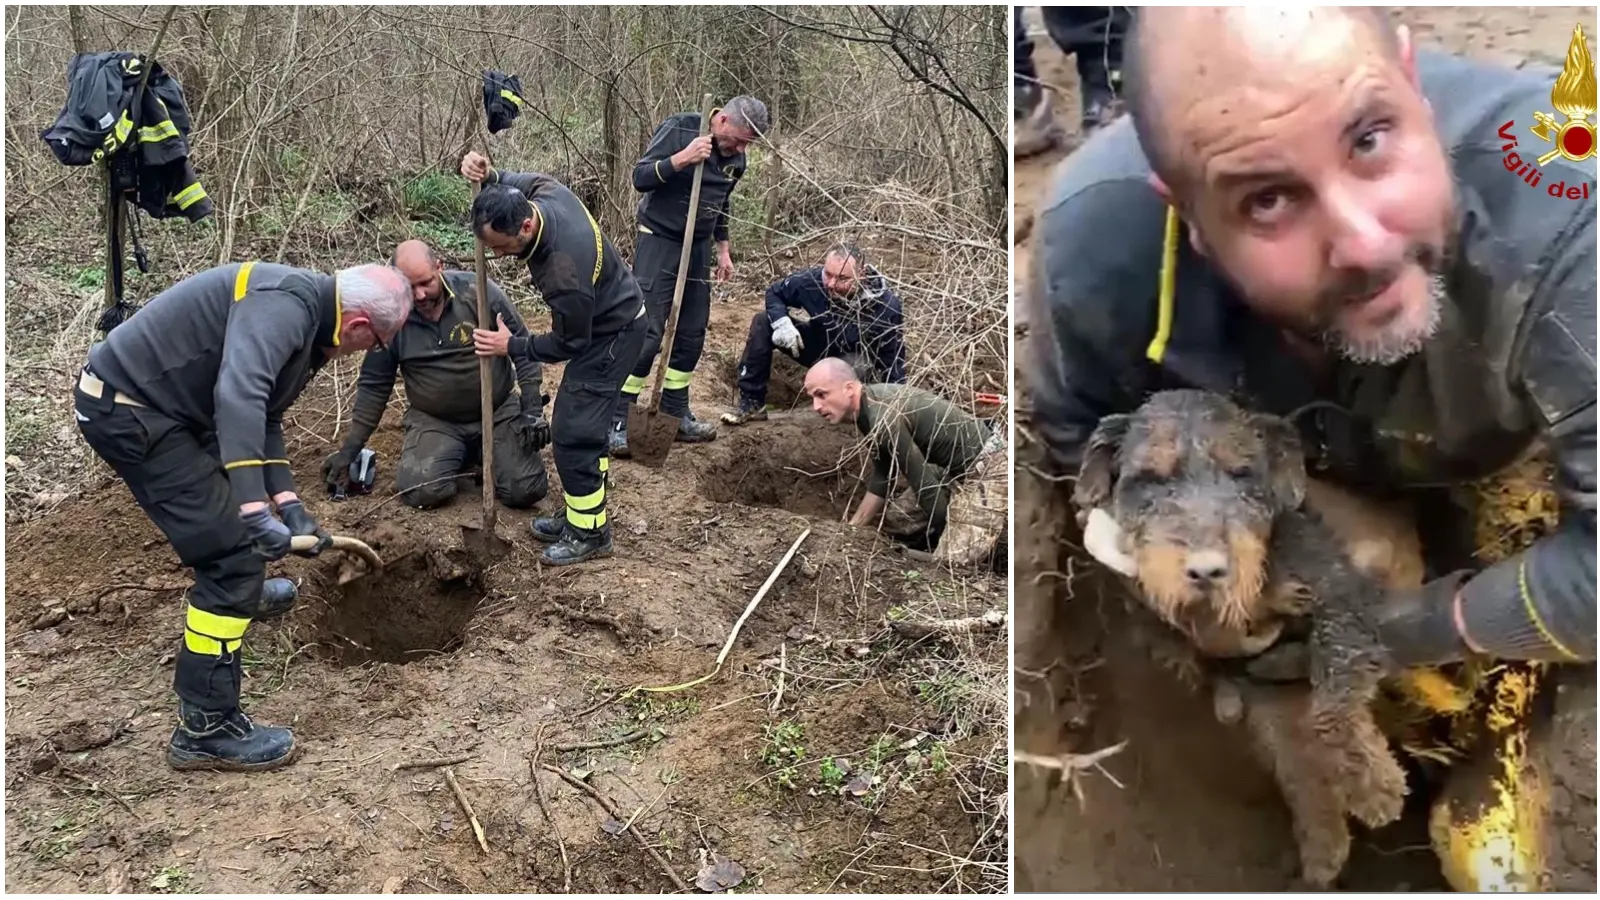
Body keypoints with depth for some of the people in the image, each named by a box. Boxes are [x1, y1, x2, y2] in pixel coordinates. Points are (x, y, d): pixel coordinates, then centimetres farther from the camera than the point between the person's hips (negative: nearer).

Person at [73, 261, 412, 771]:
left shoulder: (303, 318, 11)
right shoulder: (285, 304, -22)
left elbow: (263, 417, 17)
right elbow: (238, 396, -37)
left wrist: (289, 505, 8)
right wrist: (255, 510, -40)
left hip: (145, 401, 11)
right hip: (127, 410, -11)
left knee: (225, 505, 32)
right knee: (234, 548, -12)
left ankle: (240, 596, 60)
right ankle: (206, 729, -7)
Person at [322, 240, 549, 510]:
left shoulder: (477, 291, -14)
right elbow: (374, 385, 3)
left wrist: (533, 410, -12)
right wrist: (350, 449, 2)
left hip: (499, 412, -1)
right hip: (434, 421, 1)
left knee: (526, 491, -16)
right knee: (420, 492, -22)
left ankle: (484, 452, 17)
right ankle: (459, 454, 12)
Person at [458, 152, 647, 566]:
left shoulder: (564, 273, -38)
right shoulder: (546, 192, -15)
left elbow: (569, 343, -22)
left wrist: (511, 346, -12)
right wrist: (489, 176, -8)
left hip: (612, 335, -10)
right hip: (603, 318, 10)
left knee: (572, 431, -8)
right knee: (581, 424, 16)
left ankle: (590, 534, 4)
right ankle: (583, 514, 28)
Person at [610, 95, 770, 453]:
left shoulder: (736, 158, 4)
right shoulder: (678, 130, -14)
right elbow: (640, 178, -16)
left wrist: (723, 249, 18)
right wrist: (681, 159, -29)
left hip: (699, 248, 7)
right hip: (659, 242, -7)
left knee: (692, 335, 8)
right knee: (648, 332, -10)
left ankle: (675, 414, 20)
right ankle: (618, 420, -4)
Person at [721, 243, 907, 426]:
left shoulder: (886, 306, -33)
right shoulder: (812, 280, -25)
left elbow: (893, 356, -22)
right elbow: (775, 293, -6)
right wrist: (781, 322, -26)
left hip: (859, 360, -4)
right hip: (820, 346, 4)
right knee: (763, 322, -14)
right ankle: (752, 403, -7)